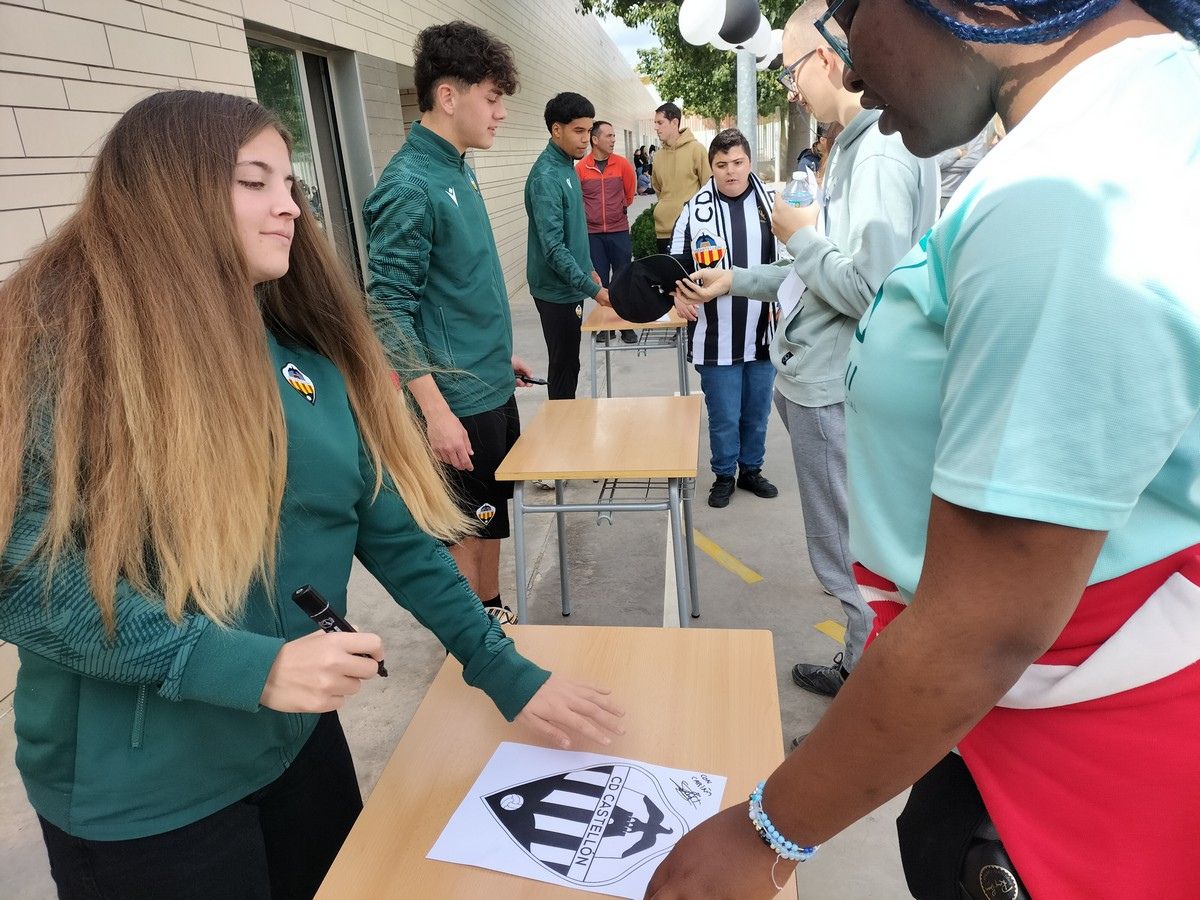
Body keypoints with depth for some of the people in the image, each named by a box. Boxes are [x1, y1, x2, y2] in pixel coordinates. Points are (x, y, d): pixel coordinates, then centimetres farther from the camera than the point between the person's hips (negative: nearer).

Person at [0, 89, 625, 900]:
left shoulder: (307, 347, 1)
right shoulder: (65, 330, -15)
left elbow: (392, 528, 2)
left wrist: (502, 669, 0)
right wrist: (251, 667, -28)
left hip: (299, 738, 6)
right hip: (141, 793, -5)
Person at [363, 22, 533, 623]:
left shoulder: (459, 168, 9)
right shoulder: (408, 185, -18)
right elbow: (390, 311, -21)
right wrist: (436, 411, -24)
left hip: (494, 386, 9)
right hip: (459, 399, -9)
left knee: (493, 515, 20)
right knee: (464, 532, 6)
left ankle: (493, 614, 39)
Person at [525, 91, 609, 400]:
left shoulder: (568, 166, 8)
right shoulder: (546, 177, -21)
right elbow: (553, 248, -25)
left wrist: (588, 269, 21)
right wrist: (593, 289, -25)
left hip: (571, 285, 9)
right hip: (557, 291, -9)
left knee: (568, 363, 18)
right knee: (564, 367, 1)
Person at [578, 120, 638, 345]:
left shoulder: (622, 164, -1)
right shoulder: (581, 168, -5)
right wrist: (590, 215, 12)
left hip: (619, 231, 0)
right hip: (593, 233, 0)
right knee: (600, 281, 7)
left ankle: (626, 325, 13)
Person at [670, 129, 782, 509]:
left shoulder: (773, 203, 2)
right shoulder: (695, 209, -3)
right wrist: (678, 294, -13)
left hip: (764, 332, 2)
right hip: (716, 336, -2)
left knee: (758, 410, 15)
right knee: (723, 414, 6)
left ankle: (751, 469, 35)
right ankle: (724, 475, 26)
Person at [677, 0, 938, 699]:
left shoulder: (883, 150, -19)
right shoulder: (855, 144, 12)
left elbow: (869, 286, -28)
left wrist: (799, 236, -12)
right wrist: (737, 282, 22)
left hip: (841, 395, -10)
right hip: (818, 380, 10)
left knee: (851, 561, 6)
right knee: (851, 549, 22)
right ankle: (863, 667, 40)